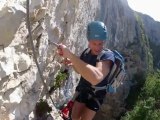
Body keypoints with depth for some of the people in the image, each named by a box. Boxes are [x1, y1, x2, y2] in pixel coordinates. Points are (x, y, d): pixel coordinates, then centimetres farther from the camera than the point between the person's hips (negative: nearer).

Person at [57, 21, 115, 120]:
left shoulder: (108, 56, -31)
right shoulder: (86, 52, -8)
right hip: (82, 89, 6)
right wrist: (72, 63, -14)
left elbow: (96, 78, -53)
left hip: (96, 94, -6)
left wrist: (70, 55, -55)